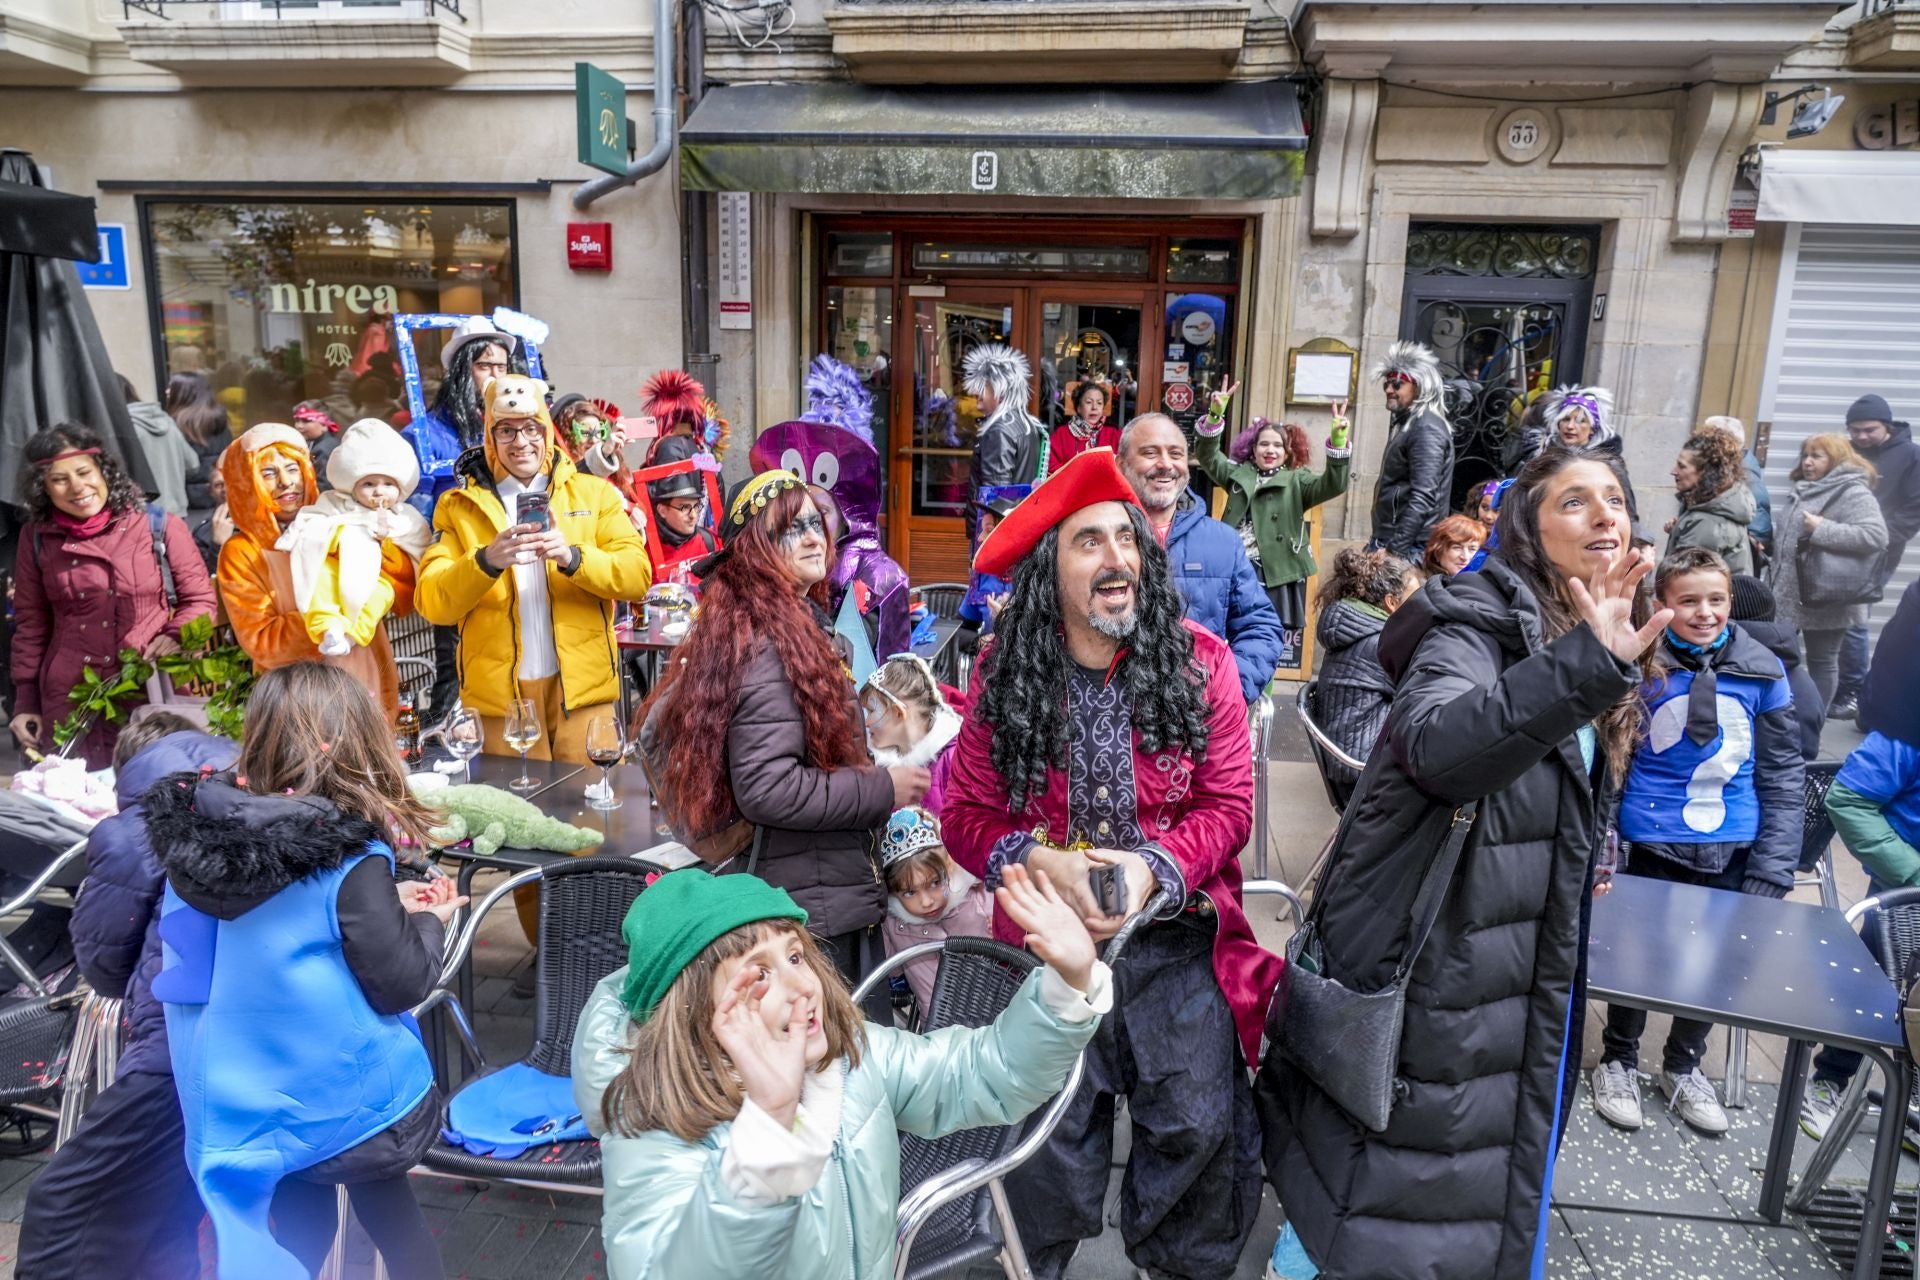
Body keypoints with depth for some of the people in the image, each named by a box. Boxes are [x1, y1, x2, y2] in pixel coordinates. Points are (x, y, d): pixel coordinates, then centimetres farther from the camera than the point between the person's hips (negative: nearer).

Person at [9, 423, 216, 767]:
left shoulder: (159, 527, -2)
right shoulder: (37, 538, 6)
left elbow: (199, 598, 4)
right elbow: (31, 623, 13)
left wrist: (176, 636, -15)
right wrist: (25, 700, 12)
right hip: (70, 701, 2)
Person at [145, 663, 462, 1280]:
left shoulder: (199, 838, -6)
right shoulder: (349, 858, -23)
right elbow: (401, 986, -17)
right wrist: (429, 921, 0)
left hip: (242, 1115, 5)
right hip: (349, 1110, -4)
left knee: (299, 1230, 23)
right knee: (384, 1201, 22)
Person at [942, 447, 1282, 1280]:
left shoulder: (1200, 663, -7)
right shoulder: (1005, 675, -6)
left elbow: (1228, 804, -6)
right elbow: (968, 813, -3)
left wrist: (1154, 868, -22)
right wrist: (1038, 862, -21)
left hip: (1177, 938, 0)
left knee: (1199, 1126, 6)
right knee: (1049, 1137, 12)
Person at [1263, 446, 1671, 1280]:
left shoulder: (1605, 636, 10)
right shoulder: (1479, 620, -18)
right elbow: (1436, 744, -41)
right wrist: (1581, 667, -49)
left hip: (1525, 969, 9)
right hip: (1428, 962, -9)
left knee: (1495, 1169, 21)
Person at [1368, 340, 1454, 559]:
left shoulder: (1427, 429, -13)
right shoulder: (1407, 423, 18)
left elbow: (1423, 498, -22)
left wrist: (1395, 549, -25)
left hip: (1409, 548, -10)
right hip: (1391, 539, 10)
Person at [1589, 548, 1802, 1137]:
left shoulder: (1762, 670, -3)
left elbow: (1784, 772, 2)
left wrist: (1774, 865, -3)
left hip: (1731, 848, 3)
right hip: (1654, 843, -3)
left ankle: (1683, 1066, 40)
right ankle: (1618, 1060, 34)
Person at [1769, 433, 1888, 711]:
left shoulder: (1853, 493, -12)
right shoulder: (1804, 491, 15)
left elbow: (1875, 535, -24)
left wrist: (1822, 529, -24)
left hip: (1826, 599, -9)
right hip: (1791, 594, 9)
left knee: (1822, 662, 4)